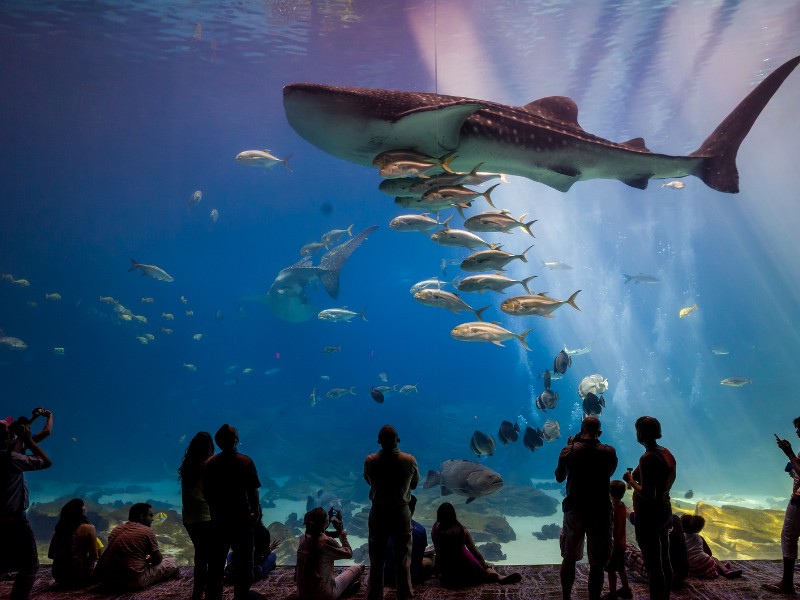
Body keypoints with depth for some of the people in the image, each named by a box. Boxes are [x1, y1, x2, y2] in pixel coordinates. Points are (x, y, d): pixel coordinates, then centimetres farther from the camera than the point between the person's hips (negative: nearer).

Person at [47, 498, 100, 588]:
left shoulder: (60, 528, 5)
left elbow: (50, 555, 12)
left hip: (59, 576, 6)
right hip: (79, 576, -6)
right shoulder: (88, 528, -10)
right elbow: (94, 556, -6)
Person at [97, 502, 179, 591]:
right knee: (171, 562, 11)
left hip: (107, 581, 6)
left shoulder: (116, 529, 14)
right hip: (134, 582, -6)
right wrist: (149, 559, 25)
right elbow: (157, 559, 2)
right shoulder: (147, 531, -5)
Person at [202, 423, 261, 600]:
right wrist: (256, 512, 3)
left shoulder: (210, 463, -3)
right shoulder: (245, 462, -13)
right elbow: (253, 492, -13)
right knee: (243, 563, 10)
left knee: (216, 565, 14)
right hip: (242, 519, -3)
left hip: (219, 519, 3)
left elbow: (206, 493, 3)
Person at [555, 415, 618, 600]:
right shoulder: (609, 452, -6)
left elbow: (559, 477, 9)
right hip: (600, 512, -1)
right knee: (597, 564, 6)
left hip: (574, 510, 1)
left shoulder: (569, 451, -6)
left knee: (569, 559, 15)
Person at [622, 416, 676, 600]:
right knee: (664, 562, 19)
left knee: (654, 566, 0)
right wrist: (637, 478, 14)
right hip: (665, 511, 10)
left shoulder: (647, 458, -24)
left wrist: (631, 481, -13)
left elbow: (648, 495, -27)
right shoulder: (667, 453, 4)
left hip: (649, 516, -10)